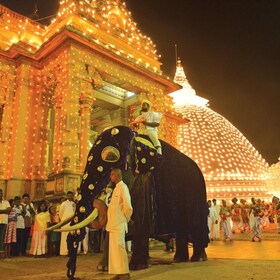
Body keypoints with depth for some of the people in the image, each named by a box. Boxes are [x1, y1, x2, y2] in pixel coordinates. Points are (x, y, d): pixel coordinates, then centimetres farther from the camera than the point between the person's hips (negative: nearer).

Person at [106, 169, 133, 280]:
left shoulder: (123, 187, -12)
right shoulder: (116, 188, 16)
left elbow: (128, 207, -17)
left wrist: (125, 219, -5)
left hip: (119, 224, -9)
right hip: (113, 224, 9)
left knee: (119, 247, -7)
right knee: (114, 248, 10)